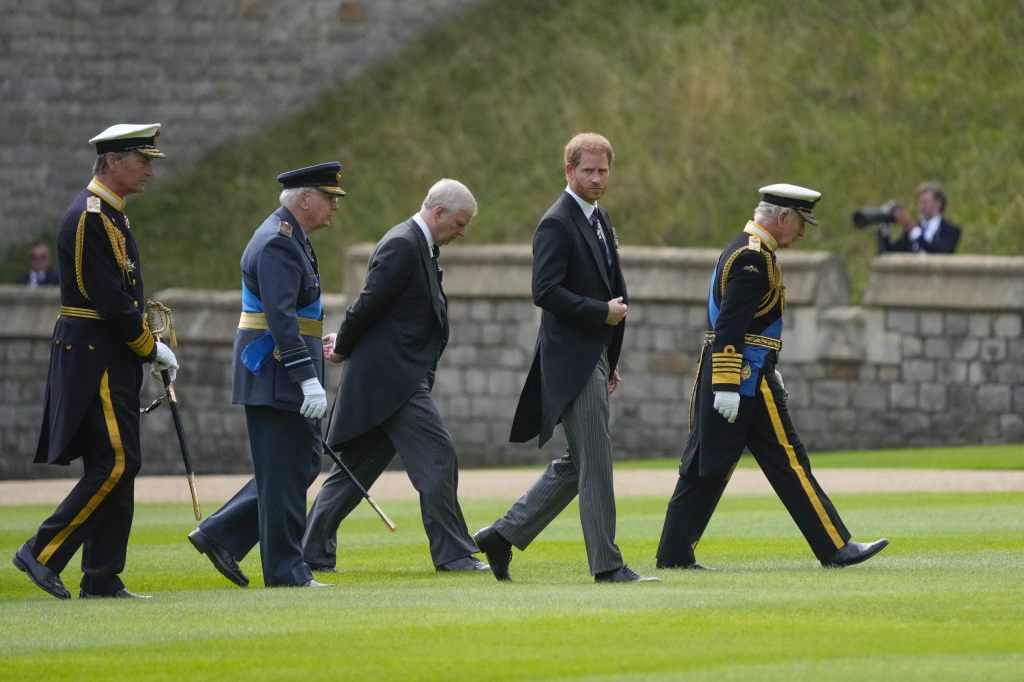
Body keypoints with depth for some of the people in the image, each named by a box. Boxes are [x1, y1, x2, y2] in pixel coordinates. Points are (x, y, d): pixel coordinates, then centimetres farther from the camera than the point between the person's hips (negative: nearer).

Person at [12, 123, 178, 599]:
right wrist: (152, 349, -10)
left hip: (110, 361, 10)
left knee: (115, 467, 8)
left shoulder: (109, 215, 17)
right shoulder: (89, 217, -15)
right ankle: (43, 552, -9)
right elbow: (110, 300, -19)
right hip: (95, 359, -10)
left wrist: (148, 346, 10)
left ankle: (102, 580, 10)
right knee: (115, 463, -13)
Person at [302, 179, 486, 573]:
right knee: (437, 455, -10)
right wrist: (344, 347, -5)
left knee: (357, 466, 12)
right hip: (391, 377, -10)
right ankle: (452, 552, -7)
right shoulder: (403, 245, -15)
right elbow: (370, 303, -18)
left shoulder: (421, 247, 18)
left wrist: (344, 344, 10)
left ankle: (314, 551, 15)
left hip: (397, 377, 10)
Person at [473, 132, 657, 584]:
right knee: (595, 463, -7)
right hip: (571, 357, -10)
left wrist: (611, 360, 21)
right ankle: (607, 565, -3)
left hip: (595, 357, 10)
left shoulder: (600, 220, 17)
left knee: (577, 465, 12)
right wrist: (602, 312, -17)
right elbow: (546, 291, -21)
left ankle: (503, 535, 18)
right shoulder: (557, 224, -12)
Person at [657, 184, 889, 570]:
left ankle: (674, 553, 7)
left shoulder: (742, 250, 17)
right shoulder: (754, 259, -16)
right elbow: (729, 328, -22)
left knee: (706, 467, 8)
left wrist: (769, 372, 27)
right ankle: (836, 548, -2)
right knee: (788, 462, -6)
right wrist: (727, 386, -25)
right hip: (747, 379, -10)